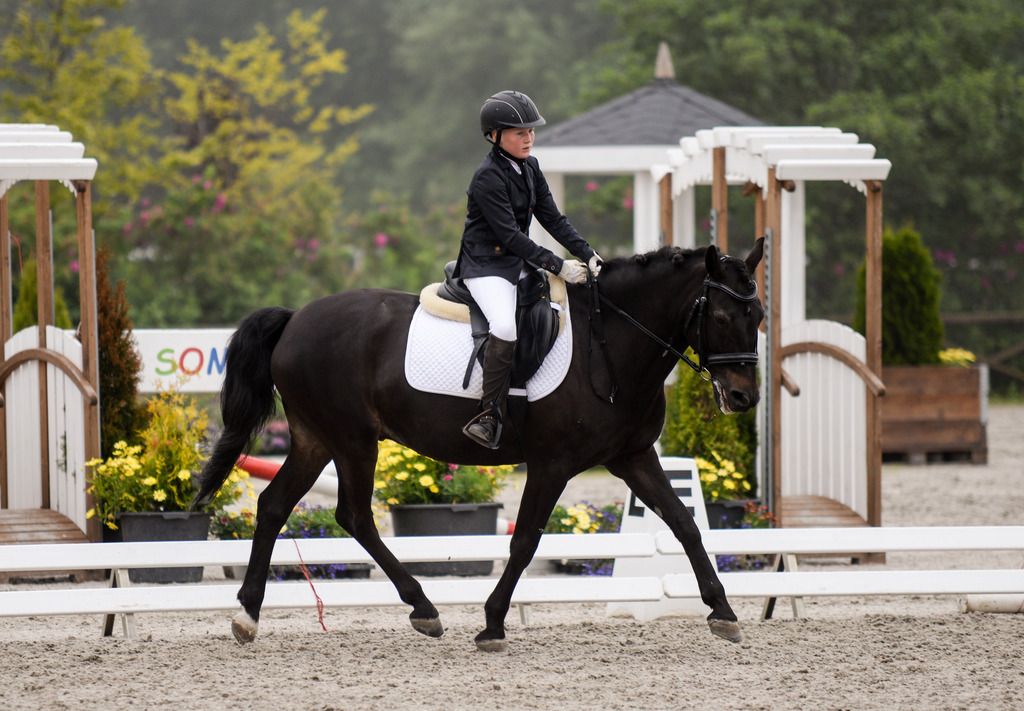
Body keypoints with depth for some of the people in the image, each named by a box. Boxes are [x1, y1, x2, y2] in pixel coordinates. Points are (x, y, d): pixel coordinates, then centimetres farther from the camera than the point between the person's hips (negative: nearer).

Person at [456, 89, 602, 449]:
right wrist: (557, 266, -24)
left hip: (520, 264, 9)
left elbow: (553, 219, 9)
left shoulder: (529, 168, 9)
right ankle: (490, 417, -29)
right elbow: (510, 235, -21)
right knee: (505, 327, -33)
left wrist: (587, 255, -5)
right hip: (486, 267, -9)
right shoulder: (488, 178, -17)